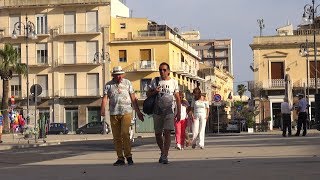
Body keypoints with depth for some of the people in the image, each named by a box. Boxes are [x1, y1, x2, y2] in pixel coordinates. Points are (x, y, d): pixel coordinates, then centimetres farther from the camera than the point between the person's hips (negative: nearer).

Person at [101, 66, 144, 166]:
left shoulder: (127, 83, 10)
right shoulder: (108, 85, 10)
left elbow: (133, 99, 11)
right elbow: (105, 98, -1)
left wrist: (138, 111, 9)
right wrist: (103, 109, -19)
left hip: (126, 112, -2)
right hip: (114, 113, 2)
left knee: (125, 133, -17)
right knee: (116, 137, 3)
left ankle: (128, 156, -8)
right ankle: (120, 158, 10)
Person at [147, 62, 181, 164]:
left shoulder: (173, 82, 6)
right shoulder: (155, 81, 8)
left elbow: (177, 98, 8)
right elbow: (148, 94, 12)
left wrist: (179, 112, 2)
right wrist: (154, 92, -10)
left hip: (169, 111, -2)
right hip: (157, 111, 2)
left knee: (167, 133, -14)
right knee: (157, 134, 9)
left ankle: (165, 156, -13)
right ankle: (162, 152, 30)